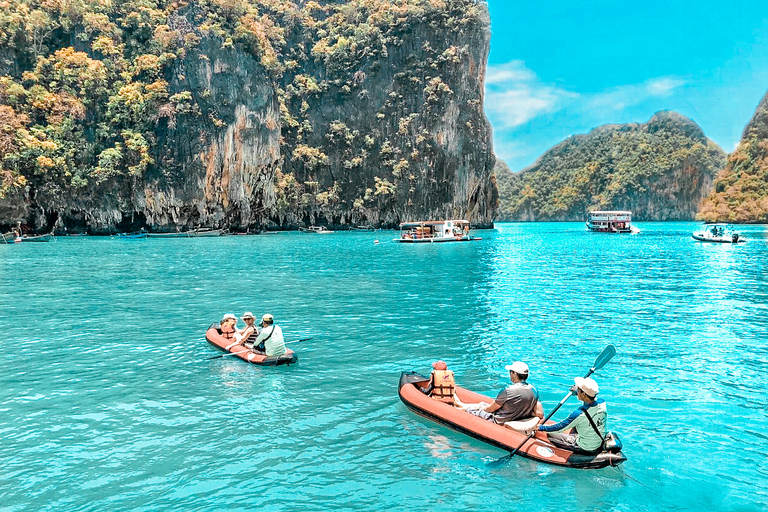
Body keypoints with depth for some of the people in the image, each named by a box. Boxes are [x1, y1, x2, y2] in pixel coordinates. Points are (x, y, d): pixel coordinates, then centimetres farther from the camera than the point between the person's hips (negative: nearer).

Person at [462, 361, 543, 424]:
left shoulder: (507, 391, -29)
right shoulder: (534, 390, -11)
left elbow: (490, 409, -15)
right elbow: (540, 414, -8)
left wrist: (482, 407, 6)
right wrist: (525, 413, 6)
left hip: (499, 423, -7)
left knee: (467, 408, 10)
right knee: (482, 403, 26)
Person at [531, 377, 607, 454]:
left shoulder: (580, 414, -31)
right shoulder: (602, 403, -14)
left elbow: (559, 428, -19)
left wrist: (540, 428, -3)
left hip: (585, 449, -7)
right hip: (600, 445, 7)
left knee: (550, 434, 4)